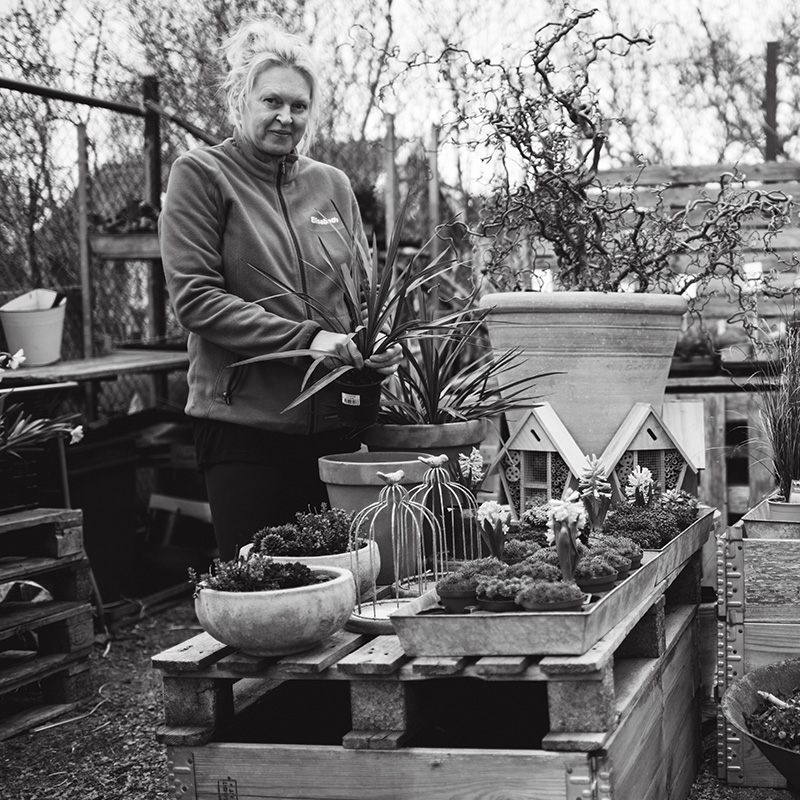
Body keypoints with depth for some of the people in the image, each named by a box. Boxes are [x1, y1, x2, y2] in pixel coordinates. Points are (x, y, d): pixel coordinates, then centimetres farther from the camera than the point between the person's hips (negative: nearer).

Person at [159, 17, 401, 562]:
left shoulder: (332, 184, 13)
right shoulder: (201, 175, -2)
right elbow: (194, 297, -11)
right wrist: (303, 338, -18)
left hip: (335, 421, 5)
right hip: (243, 421, -4)